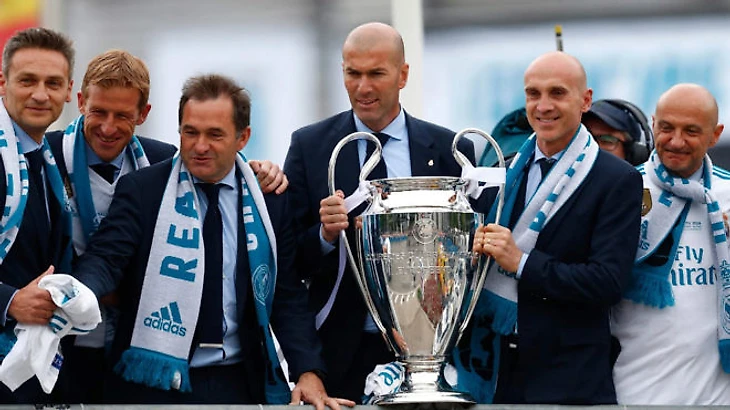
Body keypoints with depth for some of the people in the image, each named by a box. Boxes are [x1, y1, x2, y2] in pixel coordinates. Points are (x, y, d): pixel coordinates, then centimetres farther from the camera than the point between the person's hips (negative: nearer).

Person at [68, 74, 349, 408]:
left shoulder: (270, 200, 6)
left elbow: (288, 296, 7)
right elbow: (106, 258, -10)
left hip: (240, 383, 2)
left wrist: (308, 373, -6)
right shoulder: (141, 189, 0)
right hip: (155, 382, -2)